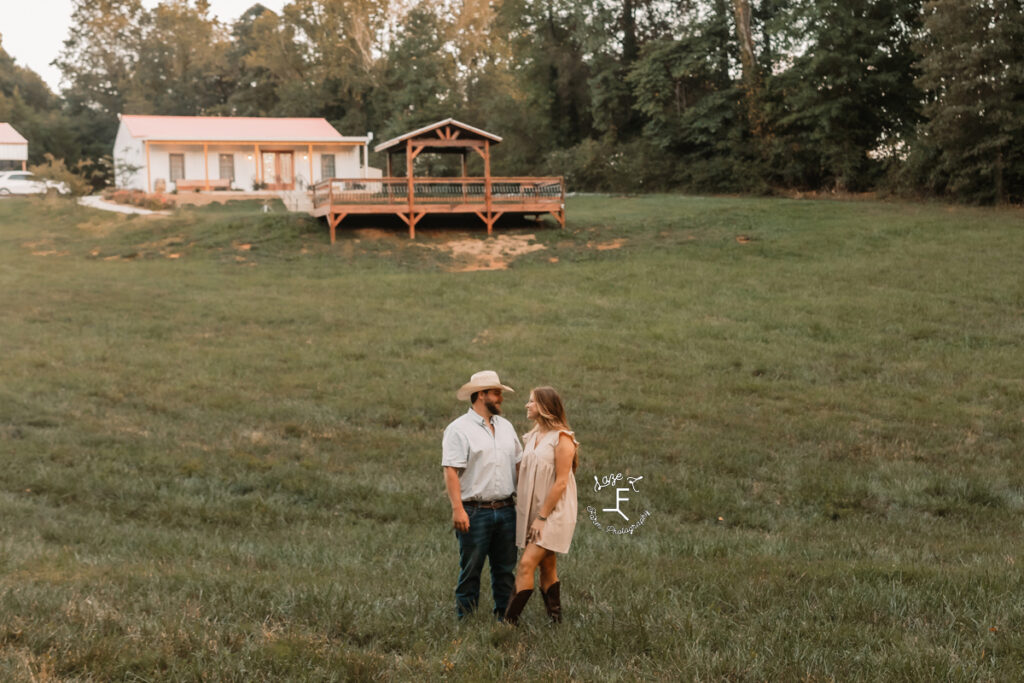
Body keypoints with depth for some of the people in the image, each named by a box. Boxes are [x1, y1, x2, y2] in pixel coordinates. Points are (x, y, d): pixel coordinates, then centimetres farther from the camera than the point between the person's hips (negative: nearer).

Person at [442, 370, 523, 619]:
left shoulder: (505, 426, 14)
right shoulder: (459, 429, -7)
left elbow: (519, 463, 19)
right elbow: (450, 471, -14)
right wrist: (457, 509, -21)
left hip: (506, 510, 6)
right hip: (475, 512, -6)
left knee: (505, 569, 11)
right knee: (470, 570, 0)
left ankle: (505, 617, 20)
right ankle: (464, 620, 9)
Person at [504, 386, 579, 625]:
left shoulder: (561, 439, -12)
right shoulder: (532, 437, 12)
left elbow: (561, 482, -16)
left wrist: (542, 516, -17)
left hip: (554, 512, -8)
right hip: (533, 511, 8)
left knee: (527, 564, -14)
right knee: (547, 567, 10)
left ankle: (509, 621, -14)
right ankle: (556, 619, 16)